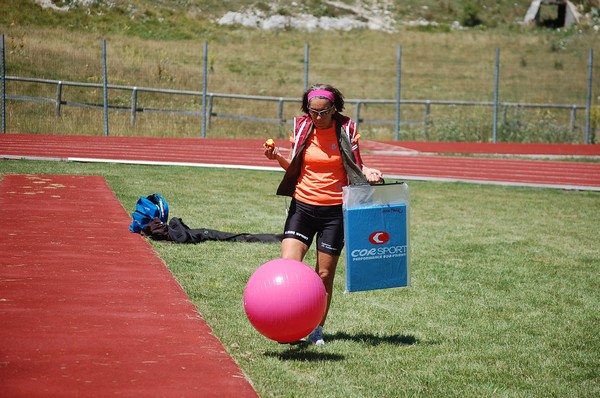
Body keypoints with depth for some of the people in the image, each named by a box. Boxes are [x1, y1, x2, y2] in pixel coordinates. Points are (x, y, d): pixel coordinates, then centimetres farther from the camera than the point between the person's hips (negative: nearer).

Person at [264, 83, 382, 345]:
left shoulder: (346, 130, -2)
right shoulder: (302, 128, 2)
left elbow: (355, 167, 7)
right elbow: (294, 167, 12)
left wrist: (368, 173, -14)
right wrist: (278, 157, -7)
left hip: (334, 210, -1)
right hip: (303, 205, 1)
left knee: (325, 275, 3)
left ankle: (317, 329, 17)